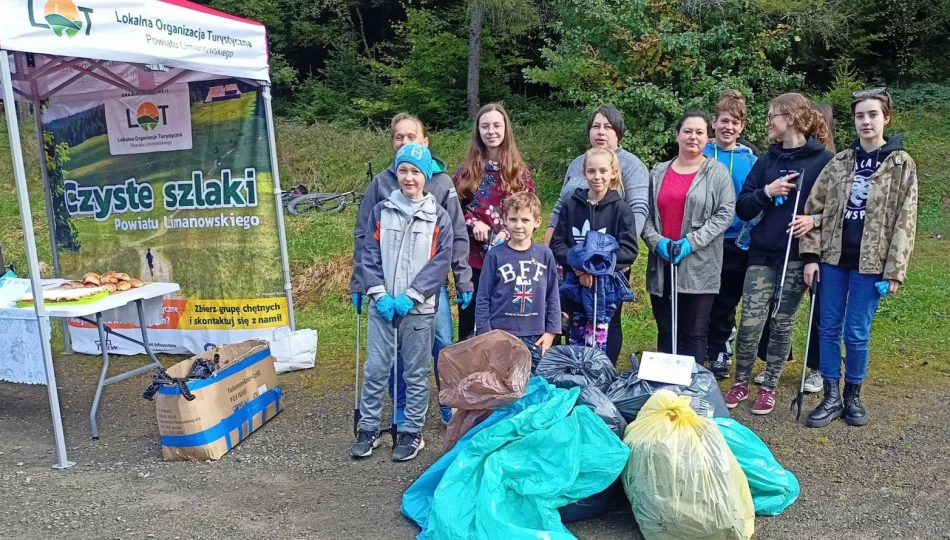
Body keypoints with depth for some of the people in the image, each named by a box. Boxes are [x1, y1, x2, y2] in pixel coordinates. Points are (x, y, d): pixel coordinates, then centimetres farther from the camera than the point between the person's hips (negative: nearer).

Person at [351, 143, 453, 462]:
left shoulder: (439, 217, 0)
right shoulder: (381, 211, 5)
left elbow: (440, 262, -5)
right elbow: (369, 255, 3)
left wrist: (410, 296, -13)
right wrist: (379, 294, -9)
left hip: (418, 307, -1)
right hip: (382, 305, 1)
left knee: (416, 373, 7)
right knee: (375, 369, 4)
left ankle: (412, 433, 19)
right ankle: (368, 430, 18)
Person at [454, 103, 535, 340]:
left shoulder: (519, 171, 4)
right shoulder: (467, 169, 8)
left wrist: (508, 232, -15)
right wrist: (472, 223, -11)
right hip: (471, 256, 1)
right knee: (469, 319, 7)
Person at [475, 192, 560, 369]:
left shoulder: (545, 255, 1)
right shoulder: (495, 255, -4)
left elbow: (552, 297, 6)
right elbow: (483, 298, -1)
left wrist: (551, 332, 4)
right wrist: (485, 334, -3)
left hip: (534, 338, 2)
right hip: (499, 335, -2)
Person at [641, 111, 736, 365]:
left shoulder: (718, 172, 3)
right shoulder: (658, 172, 13)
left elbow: (725, 213, -7)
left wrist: (692, 241, -16)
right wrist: (656, 241, -10)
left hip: (700, 266, -3)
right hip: (662, 265, 3)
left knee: (694, 333, 3)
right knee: (665, 331, 11)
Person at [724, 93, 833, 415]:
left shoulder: (824, 160, -3)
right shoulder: (766, 162, 9)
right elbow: (742, 209, 5)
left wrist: (815, 219, -20)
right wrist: (766, 192, -12)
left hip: (798, 256, -3)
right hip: (762, 254, 3)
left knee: (782, 324, 7)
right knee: (750, 323, -3)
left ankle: (769, 387, 22)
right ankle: (741, 383, 16)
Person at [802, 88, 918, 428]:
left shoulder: (901, 165, 0)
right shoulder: (839, 162, 7)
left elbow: (904, 222, -4)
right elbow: (815, 208, 5)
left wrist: (895, 271, -10)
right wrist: (811, 255, -3)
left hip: (870, 263, -3)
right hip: (833, 259, 3)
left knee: (857, 333, 4)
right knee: (829, 329, 6)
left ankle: (853, 395, 24)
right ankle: (831, 397, 18)